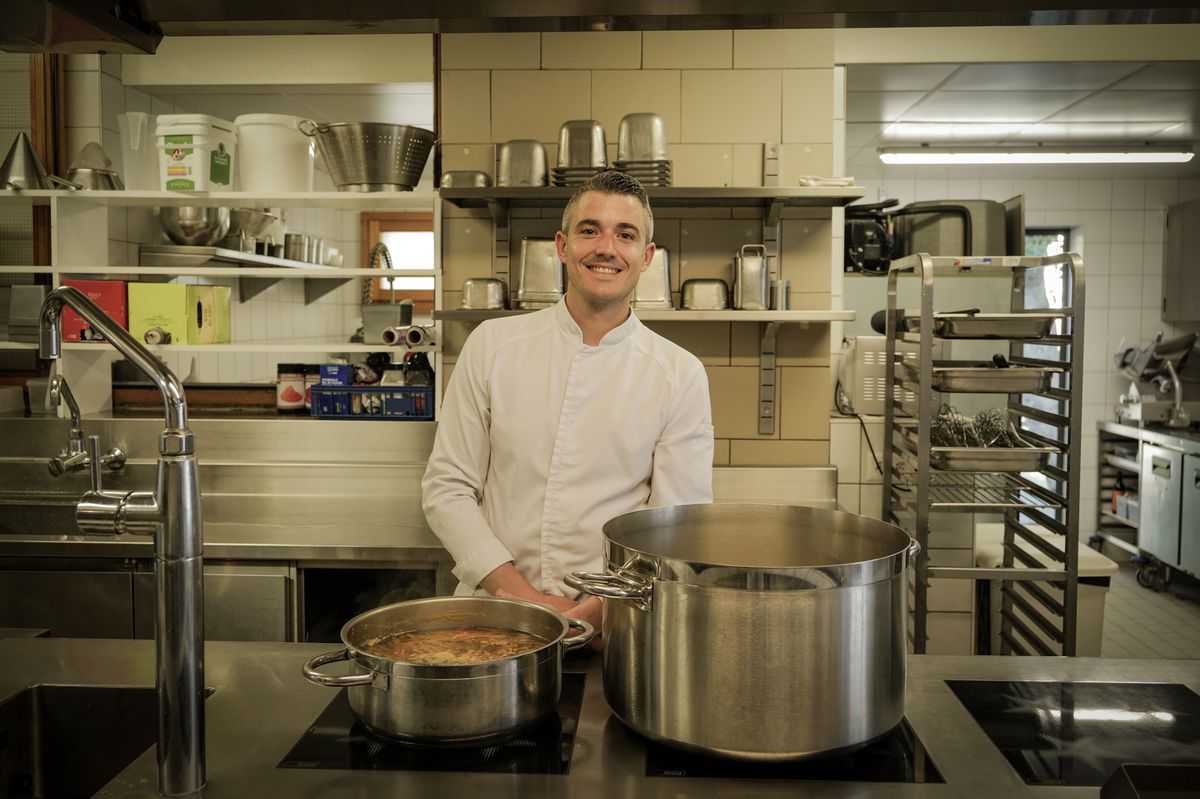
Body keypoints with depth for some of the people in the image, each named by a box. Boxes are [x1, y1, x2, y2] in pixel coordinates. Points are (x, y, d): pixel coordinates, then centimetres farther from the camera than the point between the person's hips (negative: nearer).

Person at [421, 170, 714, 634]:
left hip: (612, 623, 0)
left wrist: (598, 609, -13)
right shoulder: (492, 345, 4)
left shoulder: (681, 375, 2)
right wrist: (520, 595, -6)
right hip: (494, 610, 1)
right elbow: (447, 487, 4)